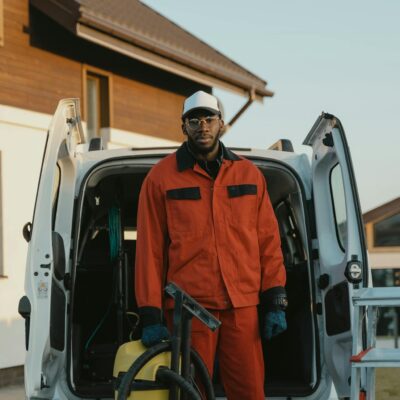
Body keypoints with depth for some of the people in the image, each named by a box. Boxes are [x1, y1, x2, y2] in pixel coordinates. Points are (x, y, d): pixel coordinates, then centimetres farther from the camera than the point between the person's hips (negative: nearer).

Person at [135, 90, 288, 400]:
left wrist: (275, 302, 4)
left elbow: (268, 240, 10)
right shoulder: (161, 177, 3)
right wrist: (151, 316, -3)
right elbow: (150, 249, 1)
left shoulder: (249, 173, 11)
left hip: (242, 307, 2)